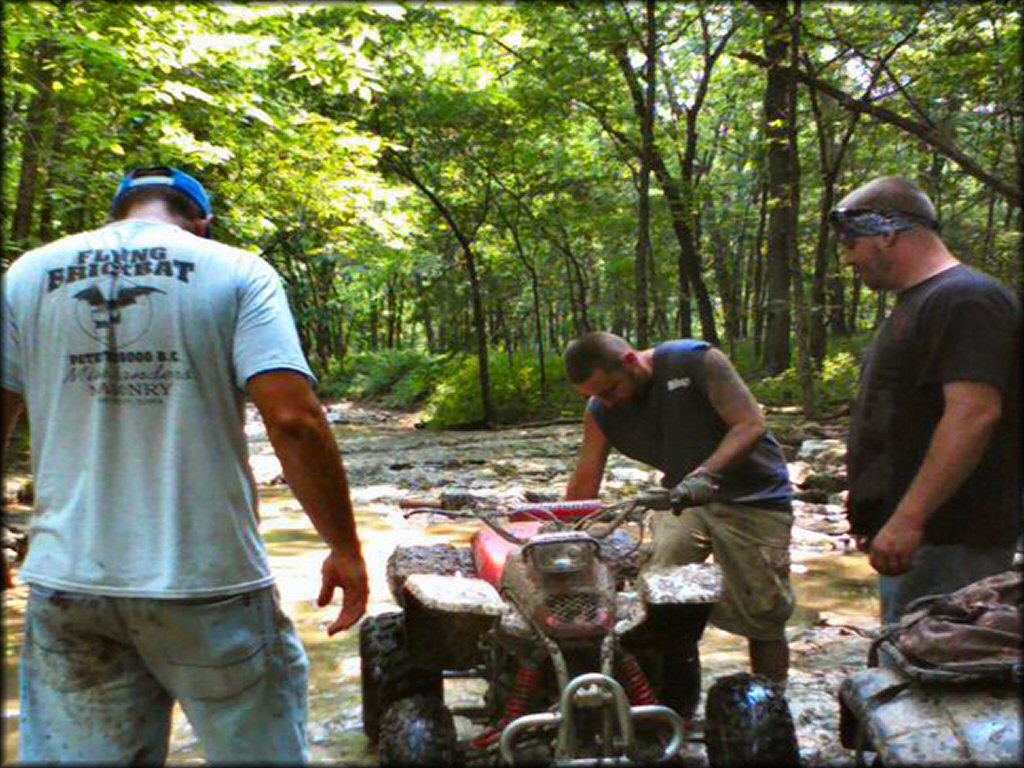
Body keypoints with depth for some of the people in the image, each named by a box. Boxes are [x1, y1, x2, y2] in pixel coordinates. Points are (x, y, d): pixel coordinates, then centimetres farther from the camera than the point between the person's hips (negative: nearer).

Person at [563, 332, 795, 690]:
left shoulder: (697, 361, -19)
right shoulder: (600, 413, -5)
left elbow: (751, 424, -21)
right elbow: (584, 484, -1)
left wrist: (705, 475, -35)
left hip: (754, 497, -4)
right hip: (684, 498, 4)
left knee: (764, 617, -1)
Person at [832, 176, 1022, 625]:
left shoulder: (964, 300, -14)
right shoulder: (917, 302, 19)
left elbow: (974, 414, -25)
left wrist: (908, 519, -28)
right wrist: (880, 518, 23)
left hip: (949, 542, -10)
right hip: (916, 535, 10)